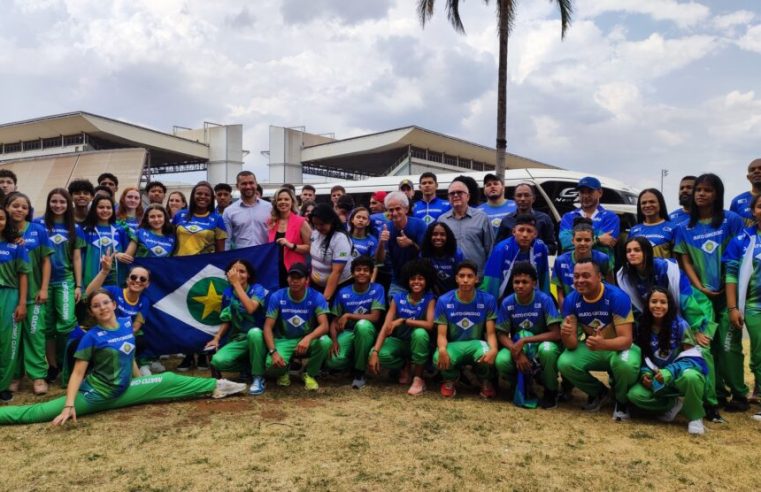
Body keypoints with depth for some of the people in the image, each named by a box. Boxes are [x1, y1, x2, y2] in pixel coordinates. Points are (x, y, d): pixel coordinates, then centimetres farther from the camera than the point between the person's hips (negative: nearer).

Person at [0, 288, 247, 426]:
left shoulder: (127, 324, 2)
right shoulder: (92, 336, -13)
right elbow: (78, 372, -15)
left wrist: (140, 382, 20)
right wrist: (69, 405, -24)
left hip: (122, 391, 5)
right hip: (94, 394, -5)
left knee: (168, 381, 5)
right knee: (38, 412, -15)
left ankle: (215, 386, 14)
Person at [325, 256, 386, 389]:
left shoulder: (377, 289, -8)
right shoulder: (343, 293, -2)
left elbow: (375, 317, -17)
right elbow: (335, 321, 1)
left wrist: (348, 315, -20)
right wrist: (334, 341, -18)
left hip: (366, 332, -1)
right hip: (347, 333, 1)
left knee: (362, 324, -39)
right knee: (333, 362, -29)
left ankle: (359, 372, -19)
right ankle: (352, 362, 12)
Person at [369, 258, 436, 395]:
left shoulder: (430, 299, -13)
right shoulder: (398, 298, -8)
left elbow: (429, 325, -28)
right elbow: (386, 326, -15)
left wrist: (402, 321, -30)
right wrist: (375, 352, -27)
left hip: (418, 343, -2)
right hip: (399, 341, 2)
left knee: (420, 333, -36)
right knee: (380, 354, -27)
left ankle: (418, 378, -18)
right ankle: (406, 367, 6)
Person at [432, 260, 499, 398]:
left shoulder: (488, 300, -7)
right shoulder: (444, 301, -8)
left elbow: (490, 332, -8)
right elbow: (442, 334, -9)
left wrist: (493, 349, -32)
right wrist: (442, 349, -35)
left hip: (476, 344, 0)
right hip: (453, 345, 0)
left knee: (487, 355, -37)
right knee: (440, 358, -36)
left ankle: (485, 381, 3)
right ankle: (450, 381, 5)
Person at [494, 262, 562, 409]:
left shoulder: (545, 300, -18)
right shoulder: (507, 303, -10)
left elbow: (556, 334, -22)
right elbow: (501, 335, -6)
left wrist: (524, 341, -26)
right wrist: (516, 352, -25)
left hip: (541, 344, -2)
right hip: (517, 346, 2)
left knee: (547, 349, -38)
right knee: (501, 362, -30)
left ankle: (551, 391, -9)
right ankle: (521, 384, 6)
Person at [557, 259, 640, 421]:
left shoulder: (618, 297, -26)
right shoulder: (570, 300, -15)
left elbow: (626, 339, -28)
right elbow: (572, 344, -17)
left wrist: (603, 344, -50)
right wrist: (566, 335, -42)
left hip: (619, 346, -3)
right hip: (590, 348, 4)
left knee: (625, 364, -38)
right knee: (564, 363, -25)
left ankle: (622, 400, -1)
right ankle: (598, 392, 8)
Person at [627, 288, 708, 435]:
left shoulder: (679, 325, -12)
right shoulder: (643, 327, -1)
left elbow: (691, 357, -14)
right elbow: (644, 358, 7)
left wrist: (670, 371, -29)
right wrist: (645, 374, -15)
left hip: (681, 373, -3)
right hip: (659, 378, 3)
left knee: (690, 377, -40)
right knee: (634, 394, -23)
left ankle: (695, 417, -12)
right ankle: (675, 404, -3)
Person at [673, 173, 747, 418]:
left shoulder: (731, 220, 0)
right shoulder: (685, 228, 7)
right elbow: (685, 261, 6)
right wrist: (699, 287, -6)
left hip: (728, 292, -3)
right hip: (702, 295, 3)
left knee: (728, 345, -4)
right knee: (708, 345, 5)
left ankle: (739, 394, 10)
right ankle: (717, 393, 16)